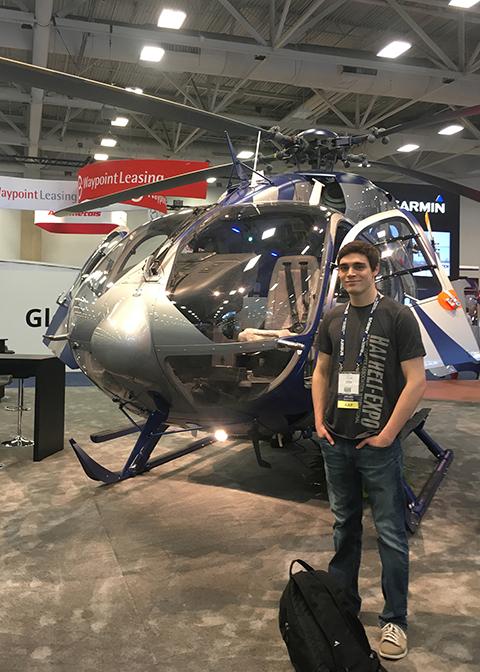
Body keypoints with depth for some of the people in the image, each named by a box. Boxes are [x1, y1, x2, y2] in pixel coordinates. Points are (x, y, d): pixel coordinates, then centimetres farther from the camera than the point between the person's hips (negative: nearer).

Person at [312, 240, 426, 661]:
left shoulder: (398, 317, -8)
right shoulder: (333, 319, 7)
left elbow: (416, 381, -11)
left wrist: (387, 433, -13)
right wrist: (320, 420, 5)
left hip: (378, 444, -5)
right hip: (336, 441, 5)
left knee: (390, 534, 4)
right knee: (345, 525, 18)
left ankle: (395, 620, 19)